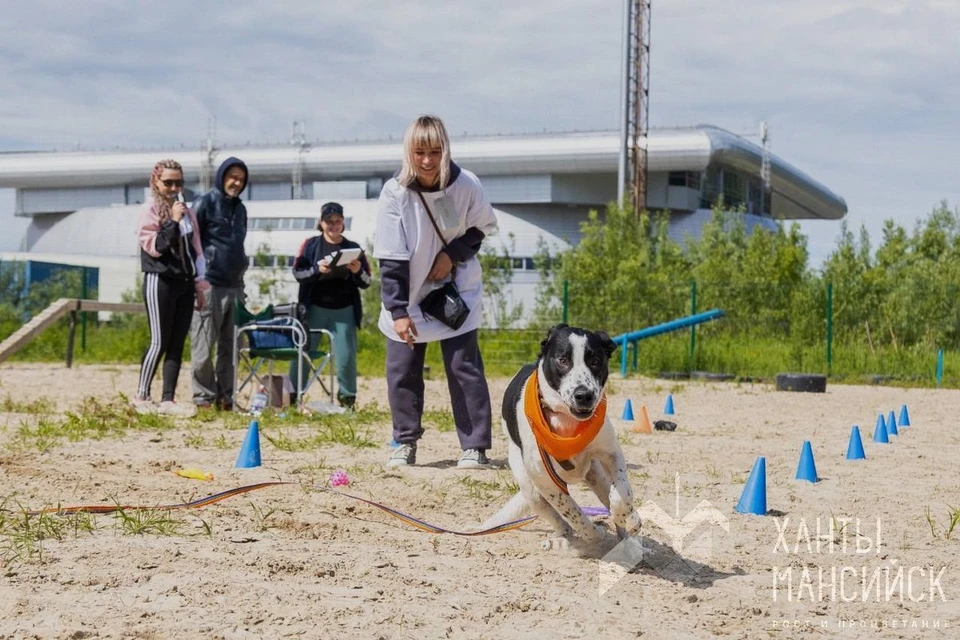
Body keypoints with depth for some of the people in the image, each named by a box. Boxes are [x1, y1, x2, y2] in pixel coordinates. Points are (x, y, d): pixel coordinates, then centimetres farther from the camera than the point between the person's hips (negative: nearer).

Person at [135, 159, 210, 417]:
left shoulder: (186, 211, 14)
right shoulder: (150, 210, -4)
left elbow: (195, 248, 17)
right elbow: (154, 247, -14)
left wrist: (199, 282, 14)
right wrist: (173, 222, -18)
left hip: (185, 283, 6)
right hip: (160, 281, -6)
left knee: (177, 344, 4)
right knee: (160, 342, -6)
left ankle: (167, 400, 7)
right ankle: (141, 396, 7)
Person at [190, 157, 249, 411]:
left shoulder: (240, 208, 19)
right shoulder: (205, 203, -2)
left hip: (235, 286, 7)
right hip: (210, 284, -7)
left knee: (230, 346, 6)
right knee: (204, 345, -4)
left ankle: (225, 397, 12)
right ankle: (204, 397, 1)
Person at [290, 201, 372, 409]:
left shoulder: (353, 247, 6)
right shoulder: (311, 245, 3)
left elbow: (366, 282, 5)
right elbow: (297, 272, -4)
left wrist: (358, 271, -17)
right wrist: (317, 270, -21)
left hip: (344, 311, 1)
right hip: (314, 309, -1)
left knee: (346, 356, -4)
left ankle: (347, 399, 6)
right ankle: (291, 397, 8)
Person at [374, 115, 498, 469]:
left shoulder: (466, 186, -16)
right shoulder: (395, 193, -19)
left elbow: (482, 226, 3)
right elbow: (390, 258, -18)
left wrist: (452, 254, -13)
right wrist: (398, 311, -21)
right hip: (408, 294, 0)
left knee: (464, 365, -5)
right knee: (401, 369, 1)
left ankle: (475, 445, 3)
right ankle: (405, 443, 17)